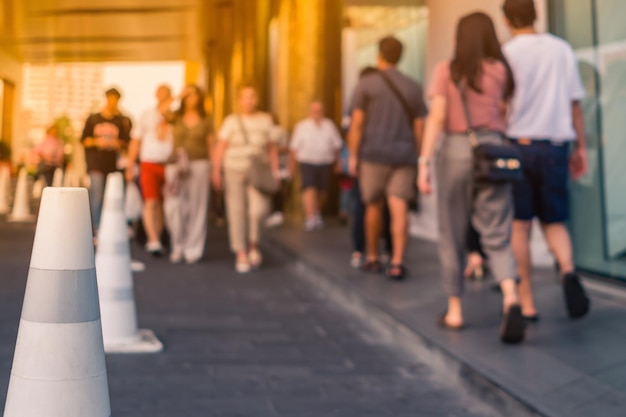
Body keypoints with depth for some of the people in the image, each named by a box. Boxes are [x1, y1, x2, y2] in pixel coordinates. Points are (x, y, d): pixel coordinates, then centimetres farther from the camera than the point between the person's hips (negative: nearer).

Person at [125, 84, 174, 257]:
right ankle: (153, 240, -17)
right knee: (151, 202, -13)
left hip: (169, 165, 2)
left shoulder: (175, 117, 9)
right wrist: (130, 166, 5)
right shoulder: (147, 115, 9)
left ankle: (155, 241, 14)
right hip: (149, 164, -1)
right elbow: (135, 141, 10)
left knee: (161, 204, 5)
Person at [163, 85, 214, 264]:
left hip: (199, 165, -1)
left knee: (196, 208, 2)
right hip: (176, 165, 1)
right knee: (173, 207, -8)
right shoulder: (176, 118, 9)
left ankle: (193, 249, 10)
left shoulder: (205, 122, 8)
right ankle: (178, 246, 8)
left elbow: (212, 146, 7)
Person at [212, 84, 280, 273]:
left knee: (258, 209, -18)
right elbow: (220, 147, -4)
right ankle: (241, 254, 8)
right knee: (237, 212, -1)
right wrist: (216, 171, -11)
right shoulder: (231, 121, -1)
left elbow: (272, 147, 9)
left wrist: (275, 171, 4)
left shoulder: (266, 120, 5)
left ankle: (253, 243, 6)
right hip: (234, 171, -1)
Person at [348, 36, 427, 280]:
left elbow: (356, 123, -5)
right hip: (404, 156, 1)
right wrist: (417, 159, 14)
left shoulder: (366, 84, 0)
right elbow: (419, 127, 8)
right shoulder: (413, 88, 9)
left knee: (374, 206, 13)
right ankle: (397, 263, -15)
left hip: (373, 154, -1)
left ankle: (372, 258, 25)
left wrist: (353, 156, 0)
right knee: (399, 208, -5)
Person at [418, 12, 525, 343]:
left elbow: (437, 118, -7)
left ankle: (454, 310, 17)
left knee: (452, 237, 11)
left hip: (455, 150, -1)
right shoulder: (501, 70, 6)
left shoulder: (446, 71, 0)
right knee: (497, 237, 2)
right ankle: (511, 299, -21)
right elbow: (508, 114, 1)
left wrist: (424, 162, -9)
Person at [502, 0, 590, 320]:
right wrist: (581, 147, 14)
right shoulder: (561, 49, 7)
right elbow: (575, 103, 8)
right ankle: (568, 270, -17)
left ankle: (526, 303, 4)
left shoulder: (507, 54, -3)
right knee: (554, 221, 13)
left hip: (517, 145, -3)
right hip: (554, 146, 3)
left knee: (520, 225, 4)